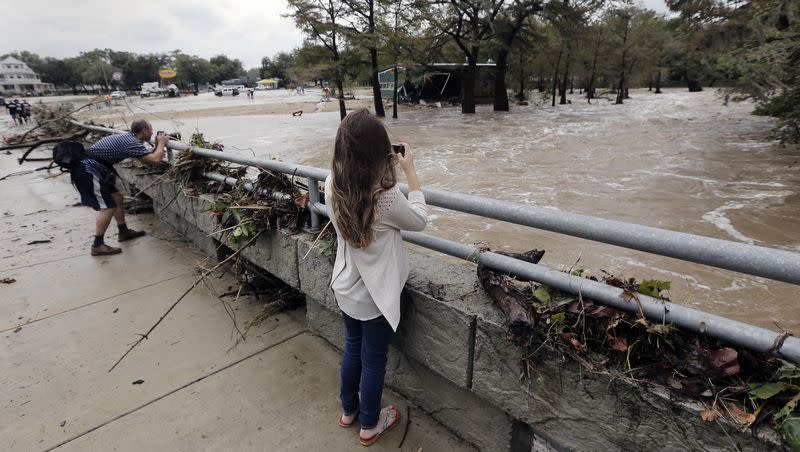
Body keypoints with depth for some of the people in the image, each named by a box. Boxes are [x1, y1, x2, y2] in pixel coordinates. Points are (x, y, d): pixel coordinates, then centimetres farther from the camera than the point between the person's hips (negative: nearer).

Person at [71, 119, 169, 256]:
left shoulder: (128, 138, 13)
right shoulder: (132, 143, -17)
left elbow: (148, 157, 18)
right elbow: (155, 160, -25)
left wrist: (158, 145, 8)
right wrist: (161, 143, -10)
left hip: (90, 169, 11)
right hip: (88, 171, -11)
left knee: (117, 197, 17)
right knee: (108, 207, -9)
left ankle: (123, 232, 30)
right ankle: (97, 246, -1)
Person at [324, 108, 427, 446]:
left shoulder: (333, 186, -12)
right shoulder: (386, 196, -30)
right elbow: (419, 220, -11)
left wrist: (392, 166, 3)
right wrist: (410, 170, -6)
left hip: (344, 289, 6)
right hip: (374, 295, -5)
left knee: (352, 349, 27)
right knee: (374, 360, 17)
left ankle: (348, 410, 50)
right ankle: (370, 425, 41)